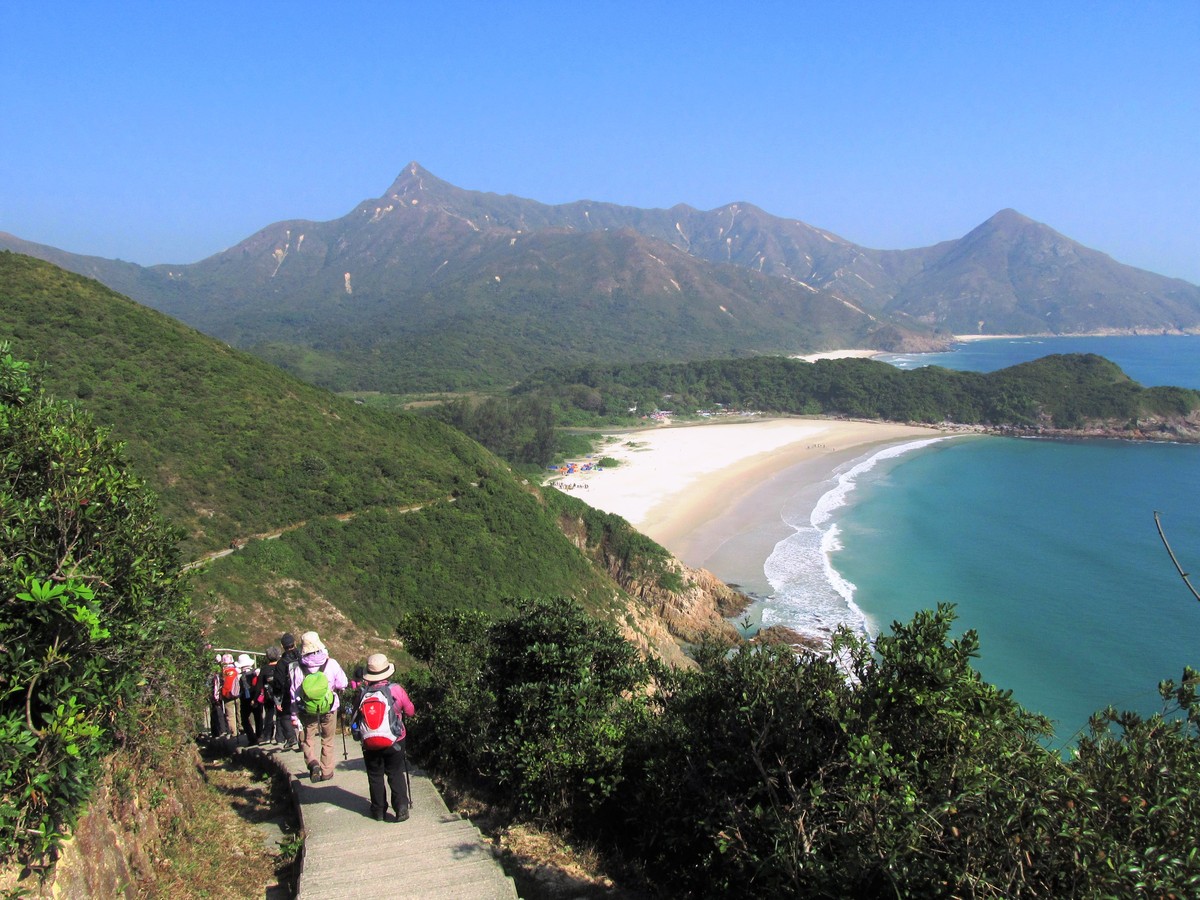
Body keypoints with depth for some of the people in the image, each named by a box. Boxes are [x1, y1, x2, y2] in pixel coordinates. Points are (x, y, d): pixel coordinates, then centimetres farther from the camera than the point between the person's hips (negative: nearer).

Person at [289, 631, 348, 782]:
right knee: (328, 740, 17)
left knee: (307, 739, 14)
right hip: (329, 708, 1)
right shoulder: (331, 663, -12)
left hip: (307, 710, -1)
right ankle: (327, 771, 22)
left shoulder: (298, 668, -11)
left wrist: (294, 716, 0)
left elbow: (294, 694, -7)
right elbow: (343, 684, -5)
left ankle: (312, 762, -11)